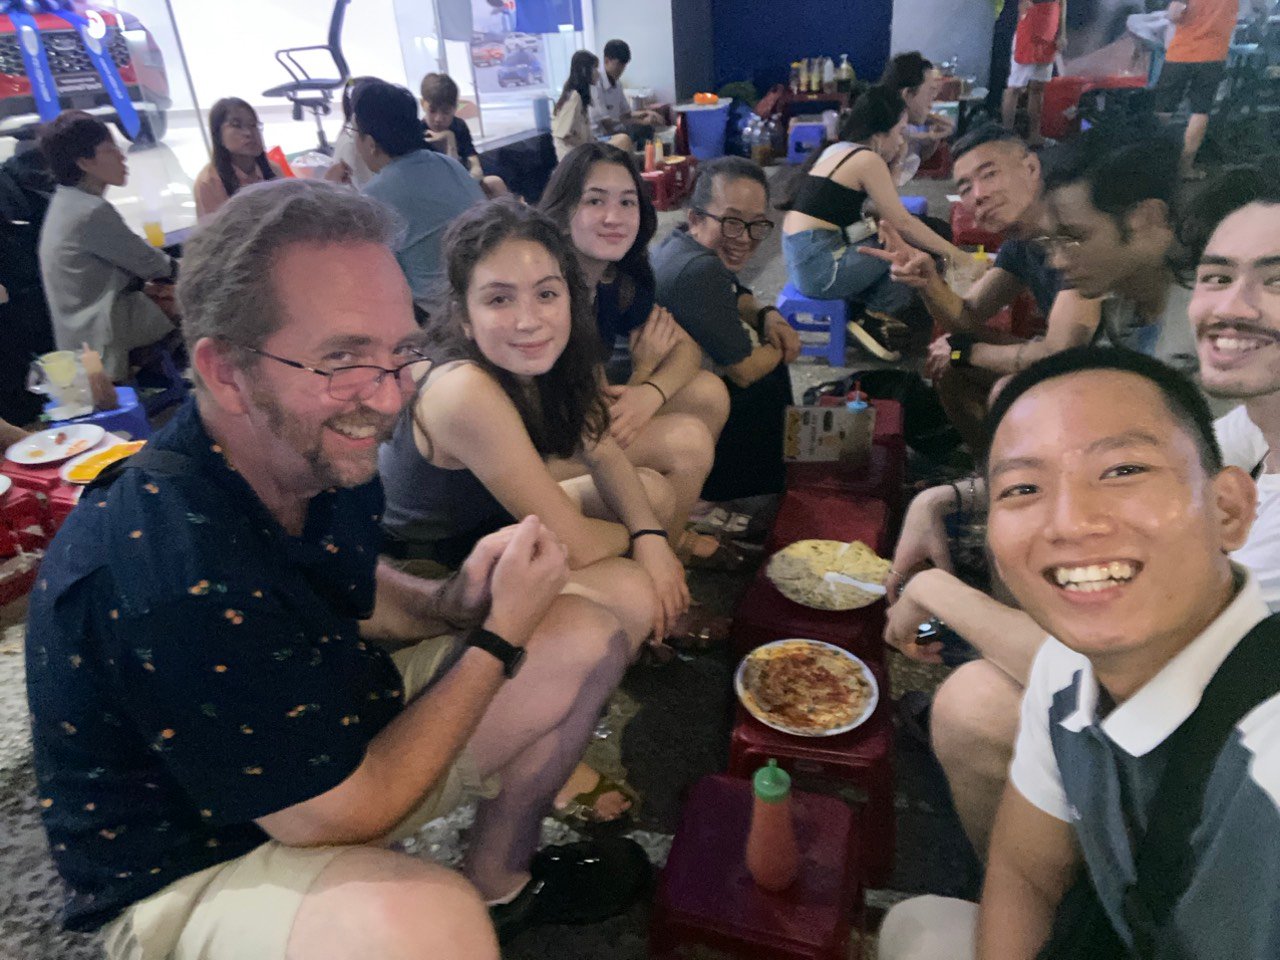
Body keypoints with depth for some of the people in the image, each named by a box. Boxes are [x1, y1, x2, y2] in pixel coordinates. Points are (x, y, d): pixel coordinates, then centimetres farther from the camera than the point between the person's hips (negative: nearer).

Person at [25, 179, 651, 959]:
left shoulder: (322, 454, -9)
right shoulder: (174, 578, -35)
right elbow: (341, 816, -26)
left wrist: (451, 602, -12)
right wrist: (499, 638, -19)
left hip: (330, 731, 8)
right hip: (190, 869, -7)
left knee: (589, 637, 5)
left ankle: (500, 885, 21)